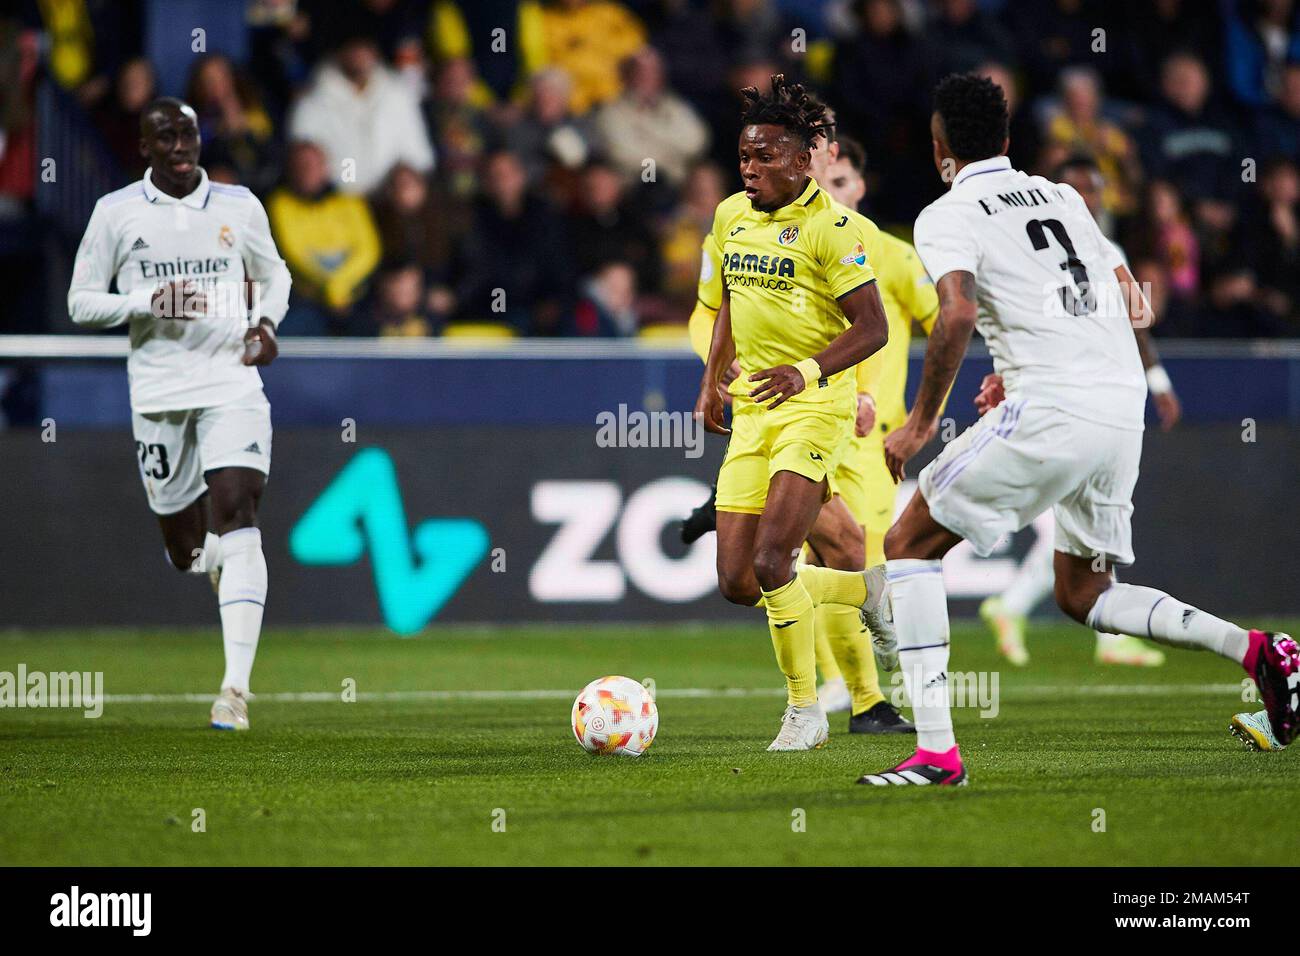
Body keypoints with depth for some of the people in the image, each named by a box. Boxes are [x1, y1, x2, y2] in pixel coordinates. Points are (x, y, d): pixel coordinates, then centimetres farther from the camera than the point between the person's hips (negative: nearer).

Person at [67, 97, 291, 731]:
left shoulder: (239, 206, 5)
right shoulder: (116, 213, 1)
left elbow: (274, 273, 21)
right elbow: (81, 302, 2)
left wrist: (266, 321, 0)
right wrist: (148, 304, -15)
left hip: (232, 386, -1)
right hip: (158, 391, 1)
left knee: (235, 515, -17)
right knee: (183, 547, 7)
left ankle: (237, 686, -21)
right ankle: (213, 561, 48)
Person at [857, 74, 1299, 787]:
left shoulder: (948, 216, 0)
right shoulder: (1061, 197, 21)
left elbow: (958, 315, -18)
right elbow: (1134, 306, 26)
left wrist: (921, 419, -9)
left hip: (1048, 415, -7)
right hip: (1125, 408, 7)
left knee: (908, 544, 6)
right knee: (1083, 596, 21)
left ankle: (935, 748, -5)